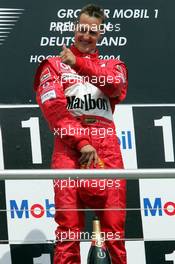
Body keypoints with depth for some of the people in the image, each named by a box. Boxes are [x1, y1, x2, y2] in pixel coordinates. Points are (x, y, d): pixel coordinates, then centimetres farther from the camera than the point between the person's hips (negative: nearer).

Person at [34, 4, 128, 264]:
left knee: (114, 228, -5)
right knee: (69, 228, -10)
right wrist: (81, 142, -13)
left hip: (107, 148, 2)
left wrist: (78, 63, -11)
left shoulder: (112, 63, 23)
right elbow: (53, 106, -1)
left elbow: (116, 86, -2)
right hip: (69, 146, -2)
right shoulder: (55, 64, 15)